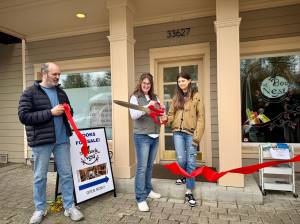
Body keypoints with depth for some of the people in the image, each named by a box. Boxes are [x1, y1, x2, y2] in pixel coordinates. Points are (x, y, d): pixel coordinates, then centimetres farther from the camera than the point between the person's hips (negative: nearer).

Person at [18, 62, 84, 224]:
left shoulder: (61, 92, 11)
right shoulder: (30, 92, -4)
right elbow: (24, 116, -13)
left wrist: (66, 111, -4)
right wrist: (50, 112, -18)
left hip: (62, 139, 4)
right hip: (41, 141, -4)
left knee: (66, 174, 8)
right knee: (40, 176, 9)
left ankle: (69, 207, 21)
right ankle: (39, 209, 27)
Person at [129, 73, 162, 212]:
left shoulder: (155, 97, 12)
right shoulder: (135, 97, -4)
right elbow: (133, 115, -16)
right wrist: (147, 106, -26)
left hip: (155, 136, 6)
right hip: (142, 136, -5)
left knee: (150, 166, 16)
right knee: (141, 167, -3)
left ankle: (148, 190, 31)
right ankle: (141, 198, 5)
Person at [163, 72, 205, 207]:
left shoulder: (196, 97, -1)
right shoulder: (176, 97, 13)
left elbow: (200, 117, -5)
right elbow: (172, 114, 11)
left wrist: (197, 136, -13)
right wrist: (166, 119, -13)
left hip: (191, 133, -3)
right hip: (178, 132, 3)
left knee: (191, 162, 1)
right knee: (181, 159, -1)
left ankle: (189, 192, 14)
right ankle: (184, 176, 34)